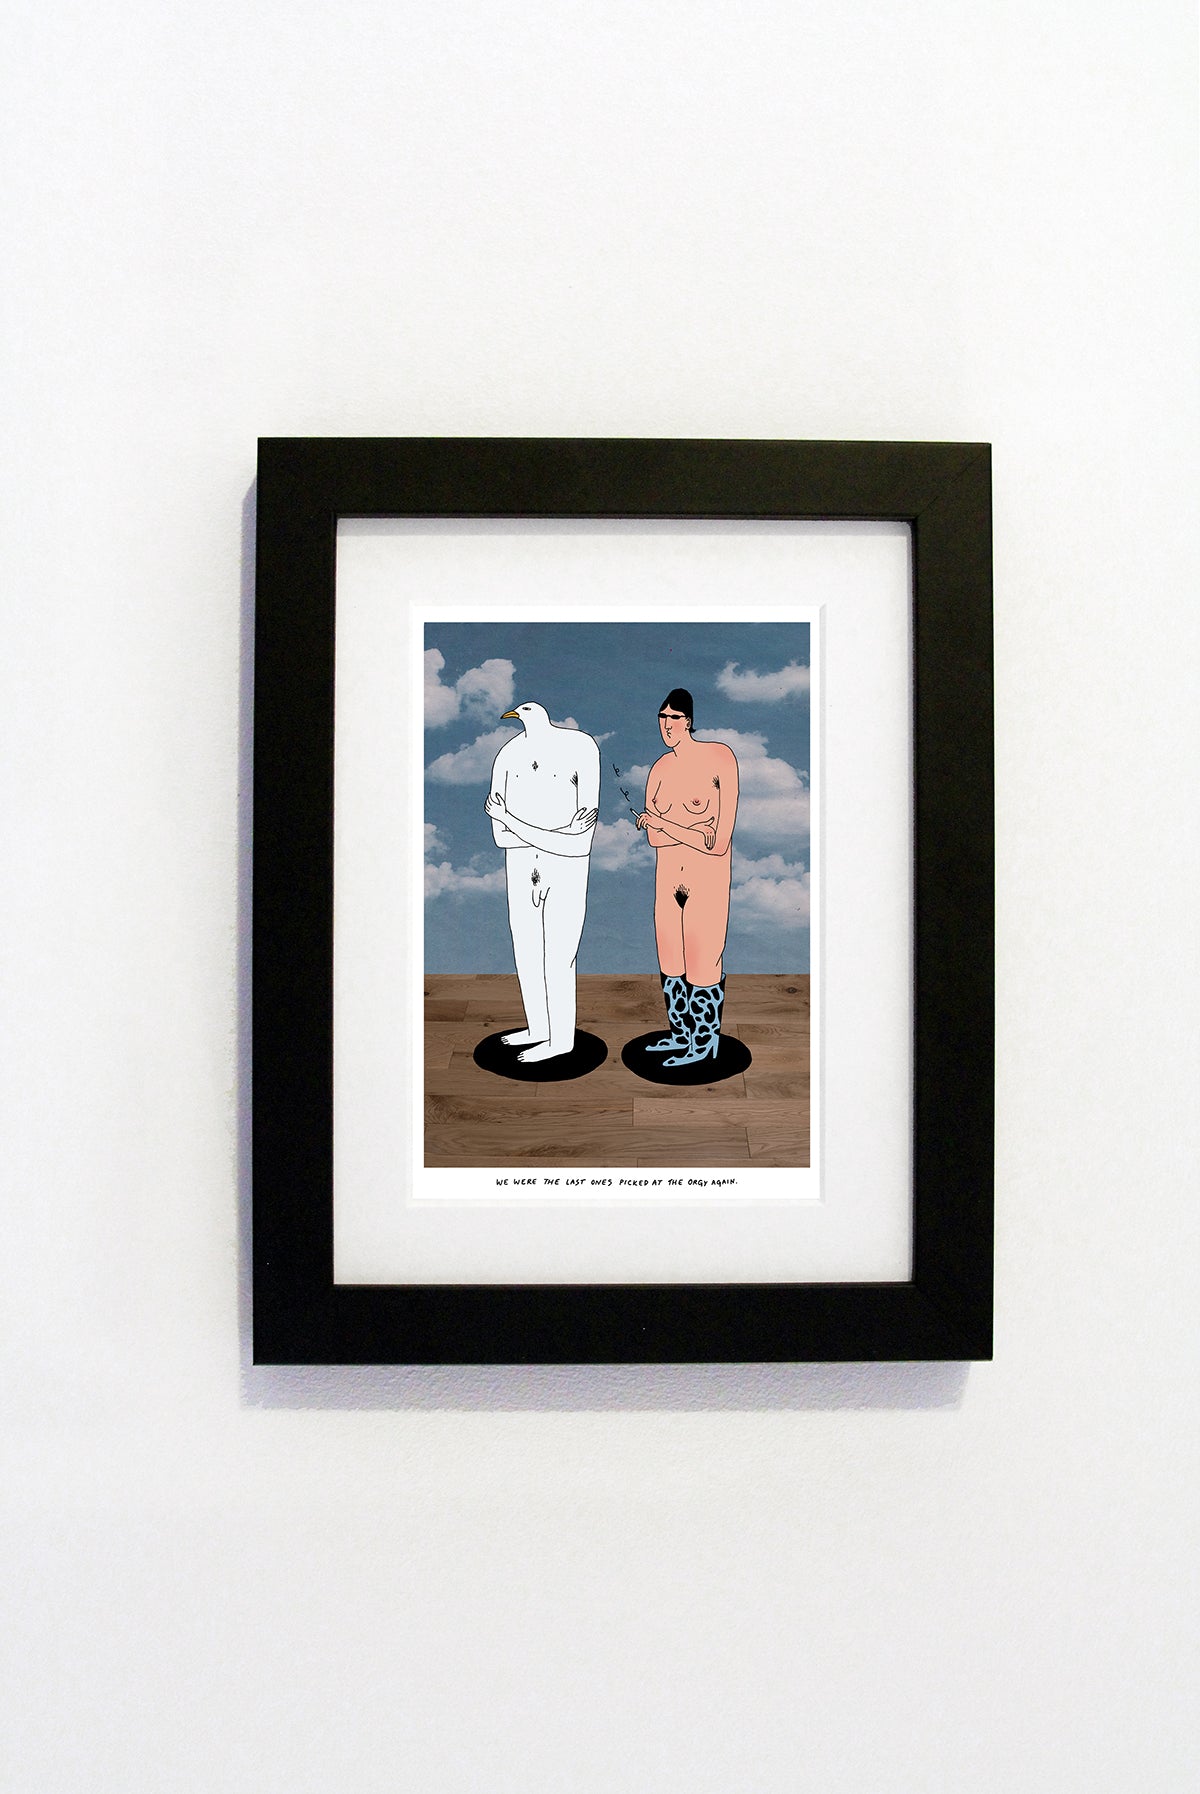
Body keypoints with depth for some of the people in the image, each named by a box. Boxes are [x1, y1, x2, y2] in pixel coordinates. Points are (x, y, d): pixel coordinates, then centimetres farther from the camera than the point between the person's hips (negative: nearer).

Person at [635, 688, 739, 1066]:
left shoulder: (719, 758, -14)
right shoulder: (660, 769, 5)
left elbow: (718, 843, -18)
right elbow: (653, 838, 3)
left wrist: (665, 825, -18)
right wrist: (696, 830, -15)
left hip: (707, 880, -6)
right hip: (668, 879, 6)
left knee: (703, 964, 1)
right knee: (670, 963, 14)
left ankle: (704, 1044, 17)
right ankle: (681, 1034, 31)